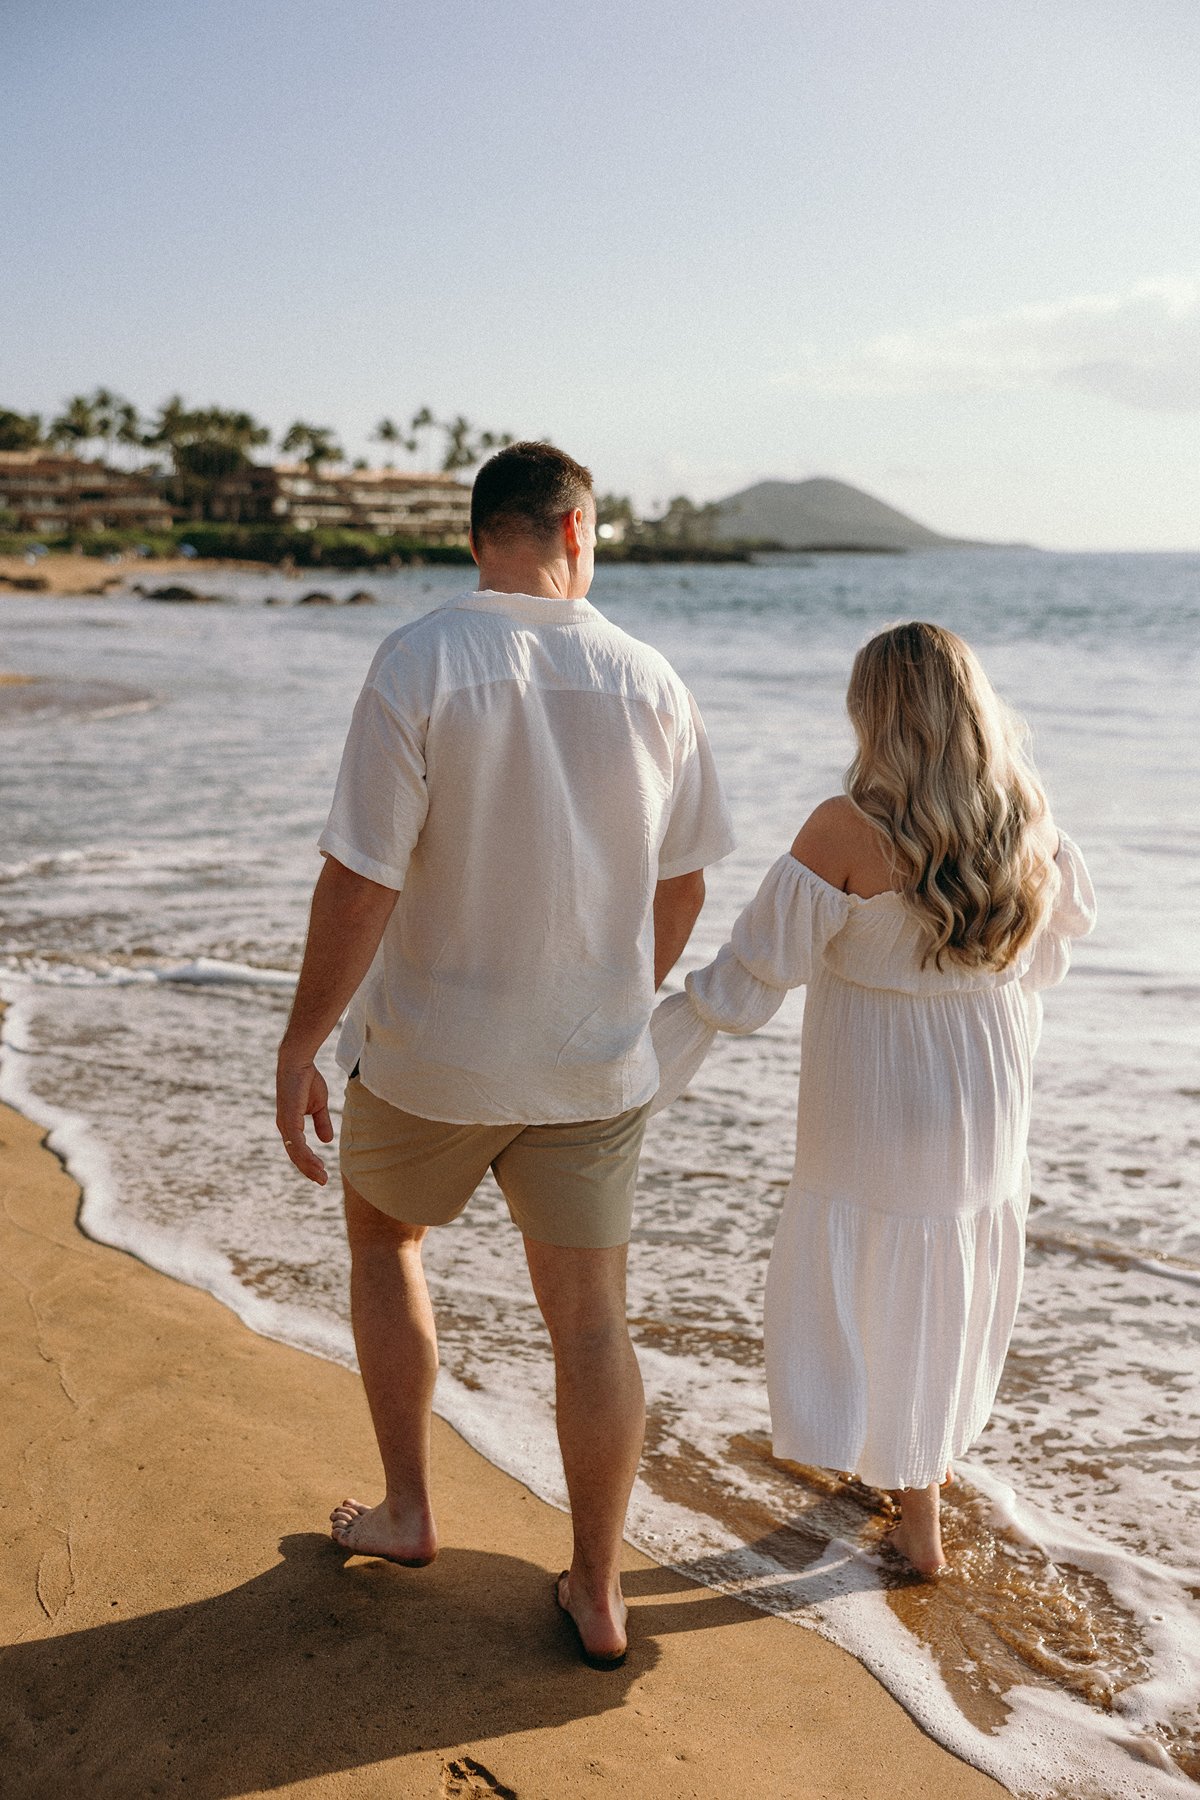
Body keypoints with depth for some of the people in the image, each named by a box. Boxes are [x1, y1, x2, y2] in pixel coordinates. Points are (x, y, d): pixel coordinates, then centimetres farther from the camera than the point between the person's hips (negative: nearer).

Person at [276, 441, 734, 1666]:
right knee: (589, 1317, 12)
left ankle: (408, 1511, 33)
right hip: (593, 1061, 3)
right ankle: (597, 1591, 24)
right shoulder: (648, 680, -4)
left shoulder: (418, 666, -15)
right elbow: (681, 886, 4)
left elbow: (360, 882, -18)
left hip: (430, 1055, -2)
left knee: (382, 1241, 25)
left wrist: (301, 1045, -8)